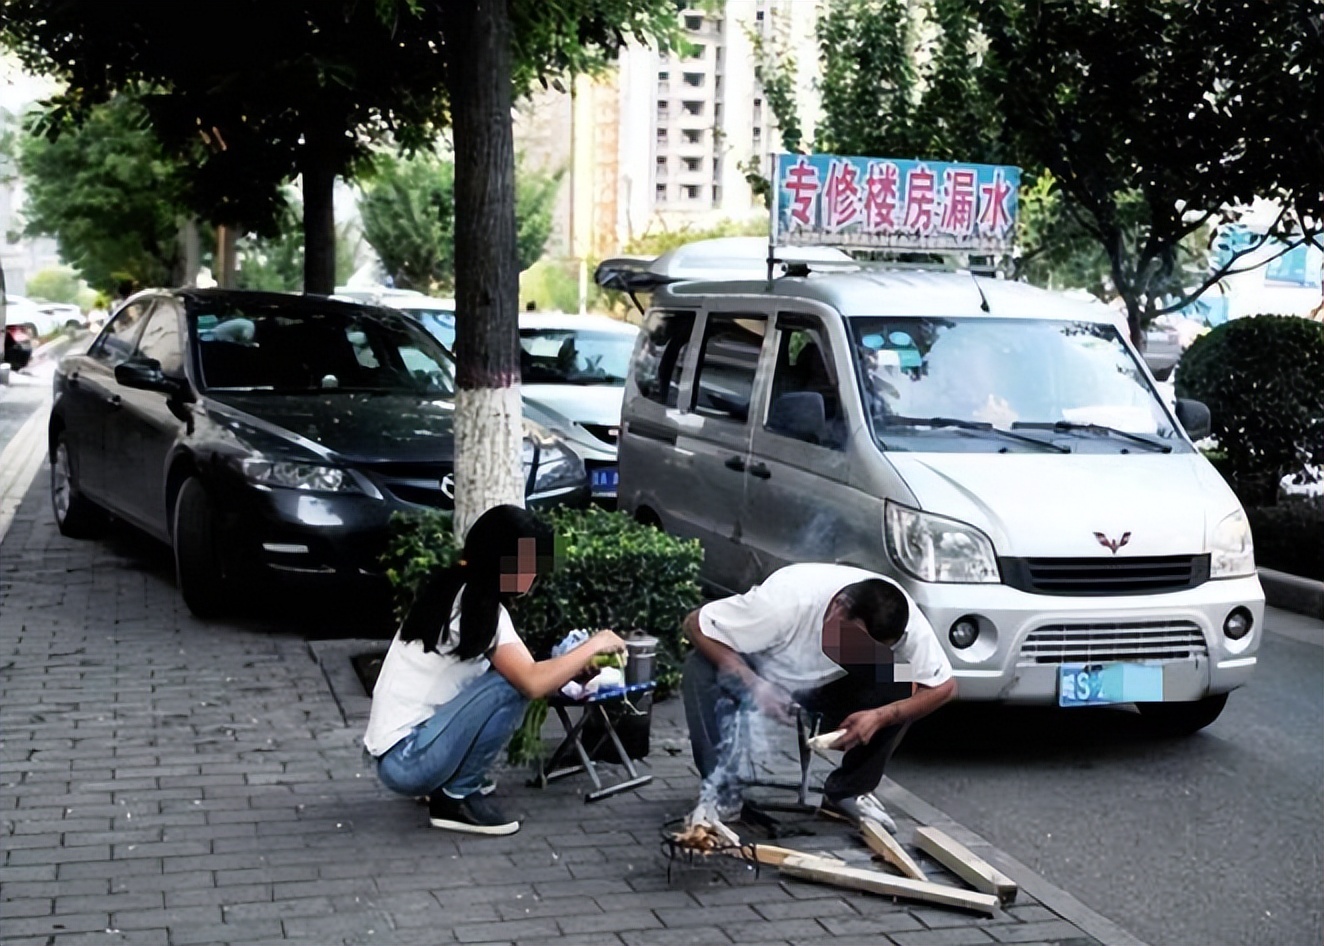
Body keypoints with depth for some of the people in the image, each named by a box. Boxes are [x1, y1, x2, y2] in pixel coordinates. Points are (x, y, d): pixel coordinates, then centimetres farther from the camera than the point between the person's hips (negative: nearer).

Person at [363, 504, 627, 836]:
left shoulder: (452, 589, 11)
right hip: (406, 760, -9)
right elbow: (532, 682, -25)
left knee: (513, 672, 12)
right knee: (512, 685, -18)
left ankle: (451, 781, 14)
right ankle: (457, 796, -7)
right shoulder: (479, 607, -16)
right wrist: (593, 646, -11)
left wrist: (577, 662, 11)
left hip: (395, 750, 9)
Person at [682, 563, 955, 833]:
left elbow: (942, 687, -20)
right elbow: (695, 624, -31)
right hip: (764, 680, -2)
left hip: (827, 690, 3)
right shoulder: (787, 600, -38)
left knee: (903, 688, -27)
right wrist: (753, 684, -41)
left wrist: (879, 717, -35)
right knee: (700, 670, -35)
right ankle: (721, 793, -17)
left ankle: (846, 793, -6)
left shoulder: (906, 620, -30)